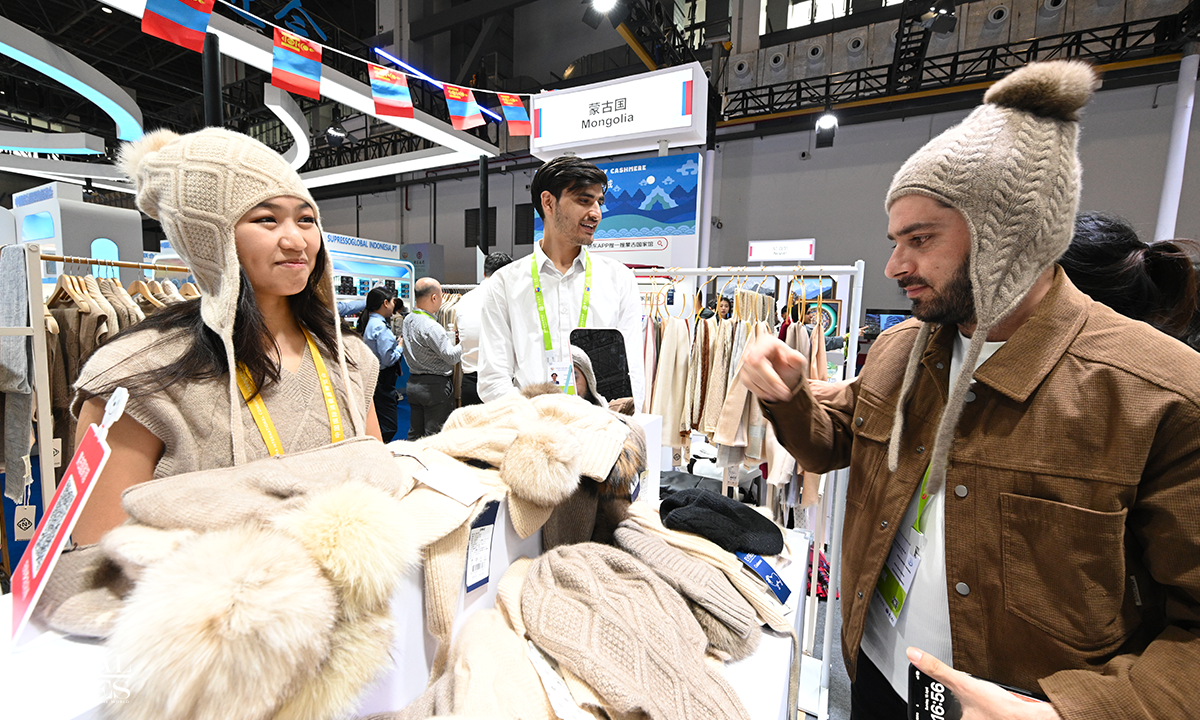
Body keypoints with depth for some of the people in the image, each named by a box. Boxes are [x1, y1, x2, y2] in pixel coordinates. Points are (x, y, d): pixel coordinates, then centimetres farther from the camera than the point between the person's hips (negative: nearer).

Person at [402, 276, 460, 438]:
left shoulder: (407, 320, 7)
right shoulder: (431, 327, -21)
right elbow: (452, 356, -22)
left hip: (414, 383, 9)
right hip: (436, 387, -9)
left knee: (415, 434, 16)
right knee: (436, 439, 0)